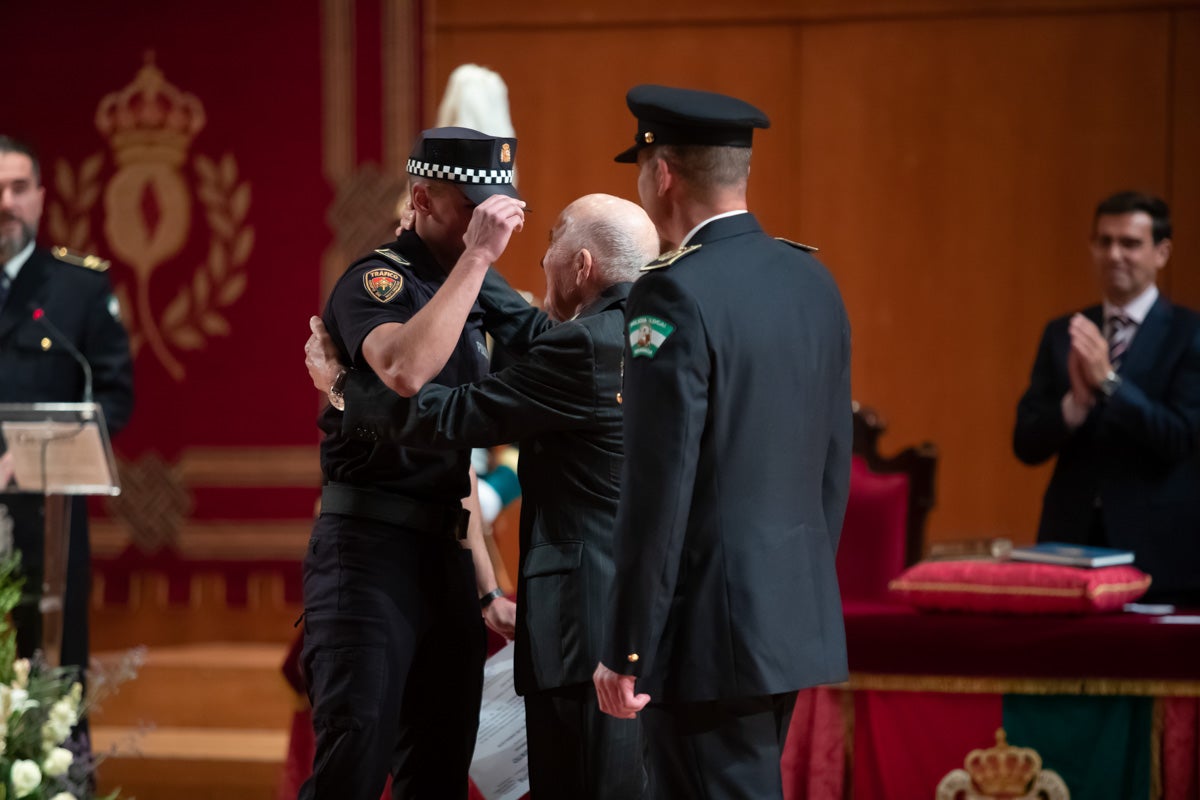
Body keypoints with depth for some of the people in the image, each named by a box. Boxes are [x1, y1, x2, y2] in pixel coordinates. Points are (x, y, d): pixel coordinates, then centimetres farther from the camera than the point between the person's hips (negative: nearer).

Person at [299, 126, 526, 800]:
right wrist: (477, 257, -27)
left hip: (445, 558, 8)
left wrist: (487, 590, 21)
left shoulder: (464, 302, 18)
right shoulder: (375, 281, -9)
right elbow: (404, 370, -34)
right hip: (370, 550, -8)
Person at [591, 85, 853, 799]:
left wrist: (627, 651, -13)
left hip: (711, 625, -8)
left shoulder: (675, 294, -16)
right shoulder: (813, 281, 8)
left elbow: (659, 489, -18)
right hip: (796, 618, 8)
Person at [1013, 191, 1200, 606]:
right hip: (1070, 543, 3)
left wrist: (1108, 381, -22)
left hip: (1157, 553, -3)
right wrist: (1076, 401, -15)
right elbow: (1027, 444, 4)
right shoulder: (1061, 334, 10)